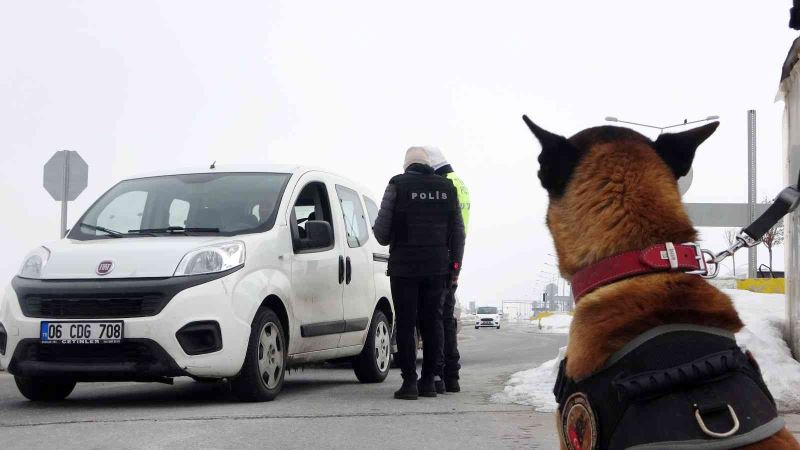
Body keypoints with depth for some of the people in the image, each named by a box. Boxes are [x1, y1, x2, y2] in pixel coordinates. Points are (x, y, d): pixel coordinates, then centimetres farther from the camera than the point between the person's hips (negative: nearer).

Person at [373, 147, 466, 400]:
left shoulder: (398, 185, -4)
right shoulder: (447, 188, 9)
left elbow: (381, 229, -5)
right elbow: (458, 232, 9)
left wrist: (387, 240, 17)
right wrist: (455, 267, 15)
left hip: (404, 266, -3)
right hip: (437, 267, 4)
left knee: (406, 324, -1)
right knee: (433, 322, 9)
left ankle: (410, 382, -4)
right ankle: (430, 380, 10)